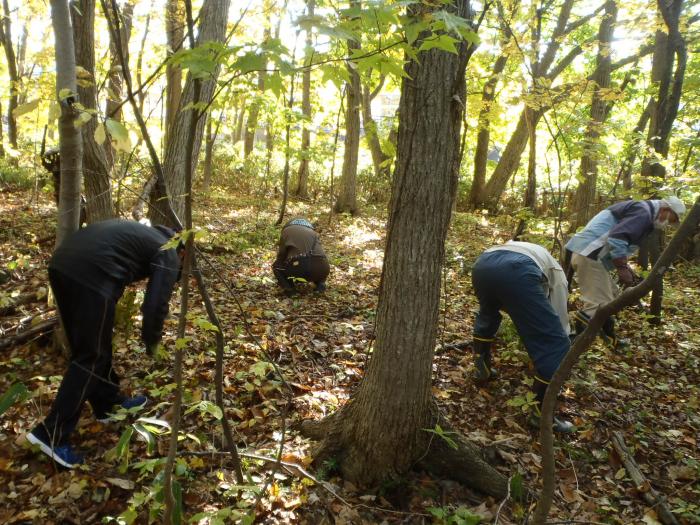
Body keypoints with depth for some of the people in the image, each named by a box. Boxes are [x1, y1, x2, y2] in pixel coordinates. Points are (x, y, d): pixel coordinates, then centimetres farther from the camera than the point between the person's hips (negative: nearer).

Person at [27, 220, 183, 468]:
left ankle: (108, 405, 35)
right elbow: (156, 305, 2)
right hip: (92, 272, -9)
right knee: (90, 357, 2)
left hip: (61, 262, 9)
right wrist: (151, 341, 21)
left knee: (91, 347, 20)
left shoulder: (144, 234, 34)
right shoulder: (169, 255, 11)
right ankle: (51, 434, 5)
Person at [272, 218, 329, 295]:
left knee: (276, 266, 26)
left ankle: (289, 288, 7)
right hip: (321, 268, 4)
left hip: (299, 265, -4)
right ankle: (320, 284, 18)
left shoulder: (286, 231, 24)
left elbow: (281, 255, 28)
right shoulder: (312, 232, 33)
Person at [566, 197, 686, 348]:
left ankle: (608, 336, 32)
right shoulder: (643, 212, -8)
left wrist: (626, 269, 23)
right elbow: (617, 239, -23)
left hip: (587, 254, 11)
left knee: (610, 296, 23)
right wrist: (623, 269, -20)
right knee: (599, 305, -13)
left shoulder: (639, 210, 27)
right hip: (589, 256, -11)